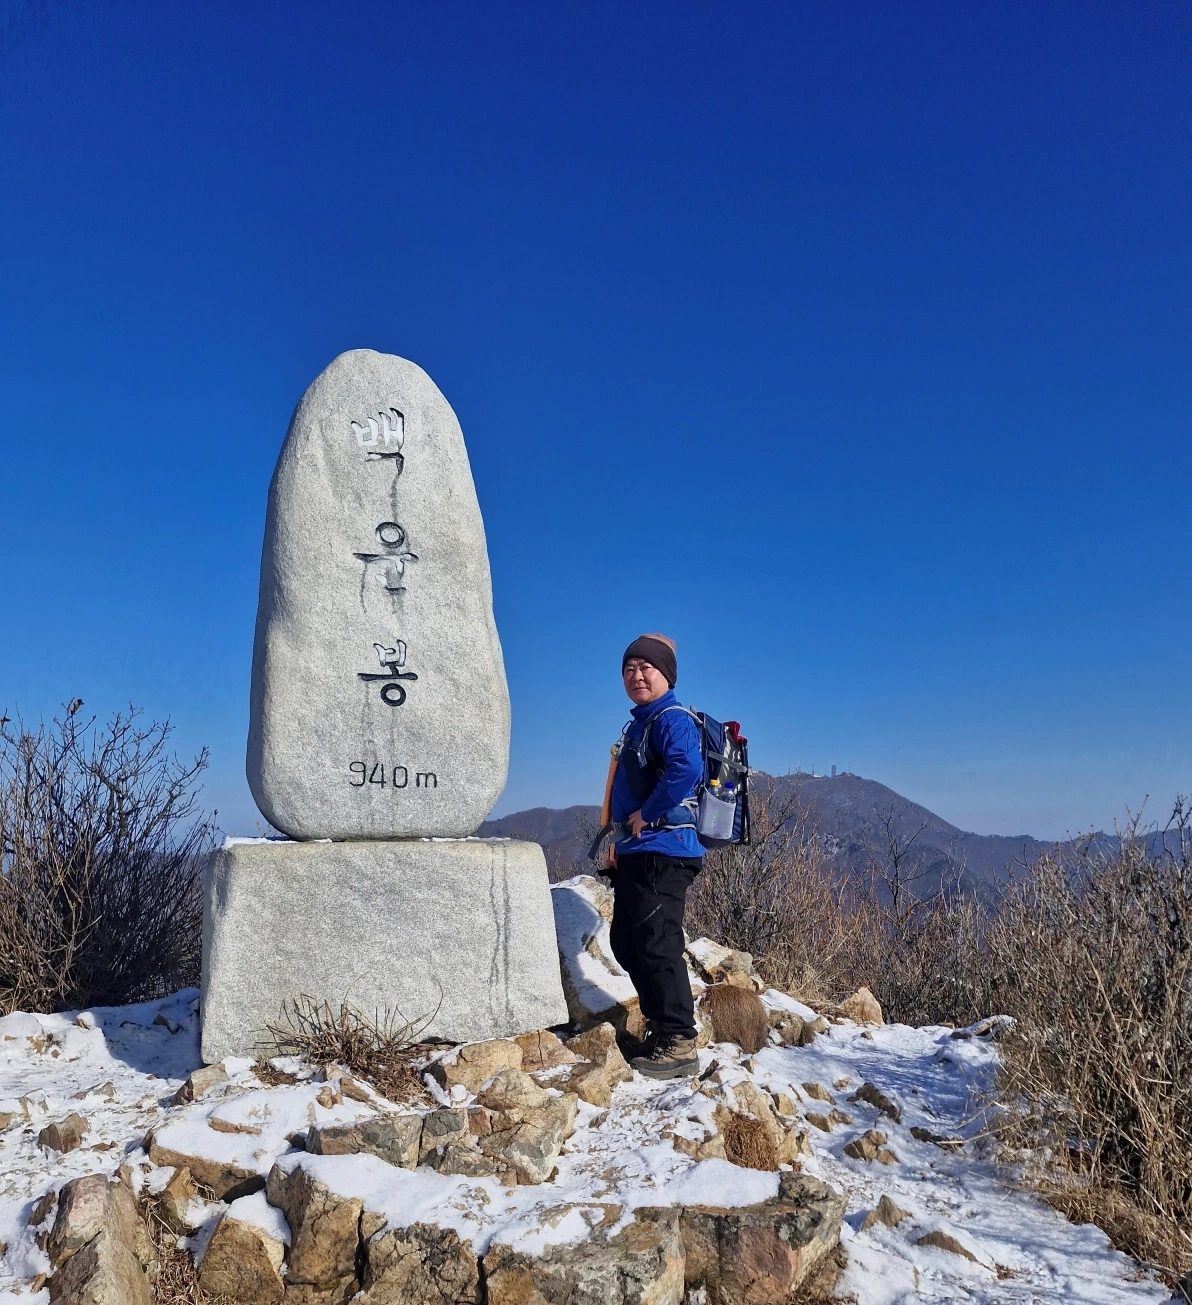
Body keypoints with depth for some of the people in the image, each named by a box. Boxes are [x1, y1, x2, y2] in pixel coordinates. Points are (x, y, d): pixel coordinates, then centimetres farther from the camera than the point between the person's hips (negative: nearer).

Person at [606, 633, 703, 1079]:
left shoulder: (672, 719, -12)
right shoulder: (637, 724, 19)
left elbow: (686, 768, -31)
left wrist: (647, 815, -22)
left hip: (662, 851, -11)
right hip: (634, 852, 11)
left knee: (657, 945, -8)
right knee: (626, 944, 16)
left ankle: (678, 1043, 1)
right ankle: (660, 1027, 27)